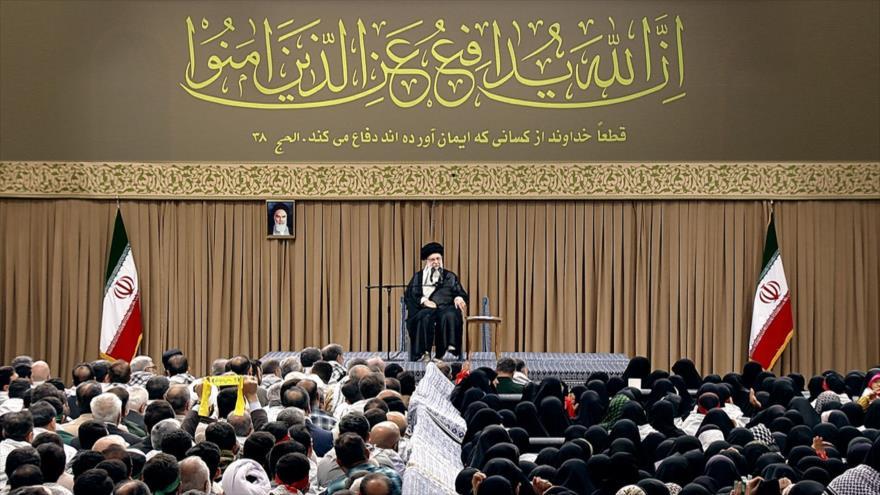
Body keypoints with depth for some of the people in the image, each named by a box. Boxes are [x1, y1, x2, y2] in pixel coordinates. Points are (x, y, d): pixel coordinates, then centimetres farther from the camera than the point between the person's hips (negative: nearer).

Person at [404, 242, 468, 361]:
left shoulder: (450, 276, 23)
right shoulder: (418, 277, 20)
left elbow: (461, 293, 15)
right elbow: (409, 295, 8)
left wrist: (459, 298, -10)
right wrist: (423, 300, -10)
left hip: (446, 308, 0)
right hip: (425, 308, 0)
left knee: (449, 316, -37)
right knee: (426, 318, -38)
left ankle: (441, 354, -43)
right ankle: (426, 353, -41)